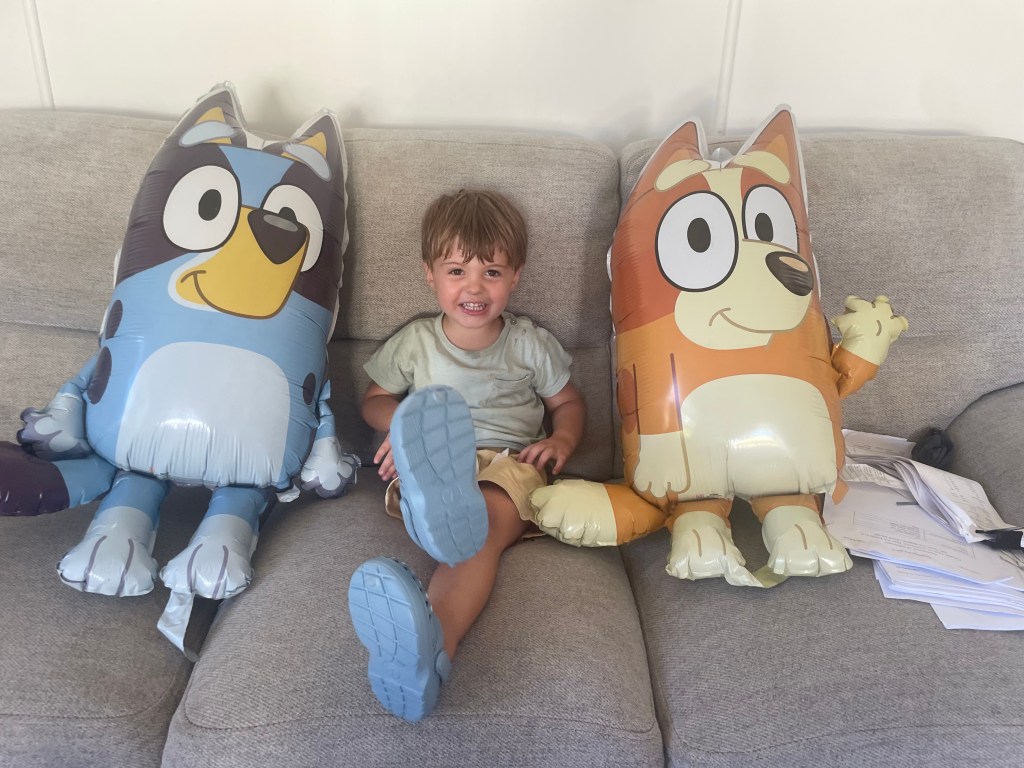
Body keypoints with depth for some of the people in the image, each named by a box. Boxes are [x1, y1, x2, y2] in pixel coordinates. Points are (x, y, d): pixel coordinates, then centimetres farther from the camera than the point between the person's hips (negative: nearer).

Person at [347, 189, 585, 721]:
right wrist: (403, 423, -2)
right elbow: (373, 400, 23)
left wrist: (562, 439, -1)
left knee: (485, 527, -38)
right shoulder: (415, 342, 14)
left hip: (509, 464, -1)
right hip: (428, 465, 2)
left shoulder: (529, 344, 14)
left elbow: (567, 402, 24)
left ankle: (433, 642, -65)